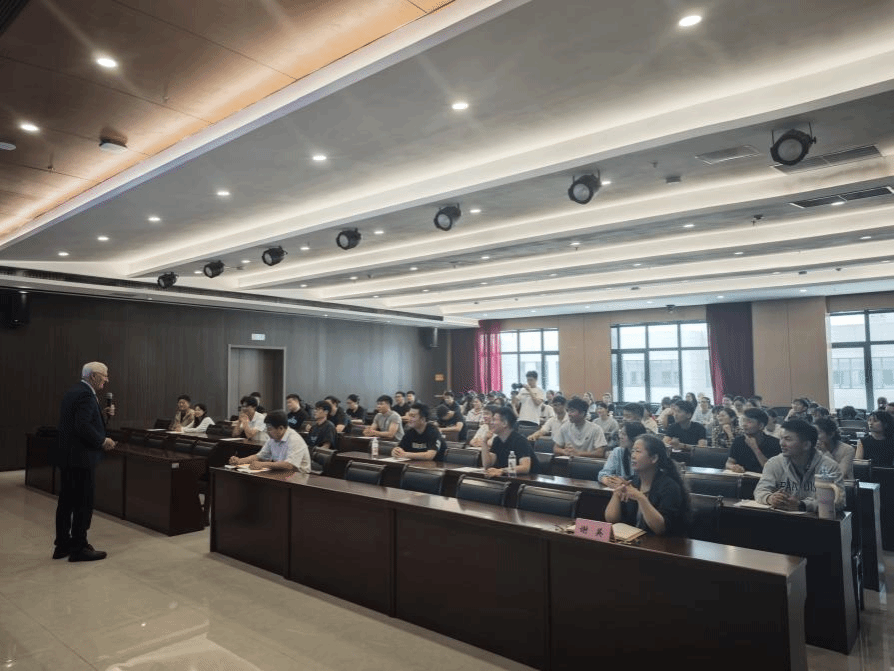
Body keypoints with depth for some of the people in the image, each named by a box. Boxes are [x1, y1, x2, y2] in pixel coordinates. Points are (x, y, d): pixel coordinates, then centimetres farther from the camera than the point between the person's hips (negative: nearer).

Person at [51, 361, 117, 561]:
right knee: (83, 503, -1)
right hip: (81, 457, -10)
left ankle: (62, 545, 25)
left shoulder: (73, 392, 13)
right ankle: (78, 548, 7)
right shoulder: (86, 395, -18)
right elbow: (83, 427, -26)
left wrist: (103, 414, 10)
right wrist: (103, 441, -14)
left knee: (66, 502, 16)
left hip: (66, 456, 10)